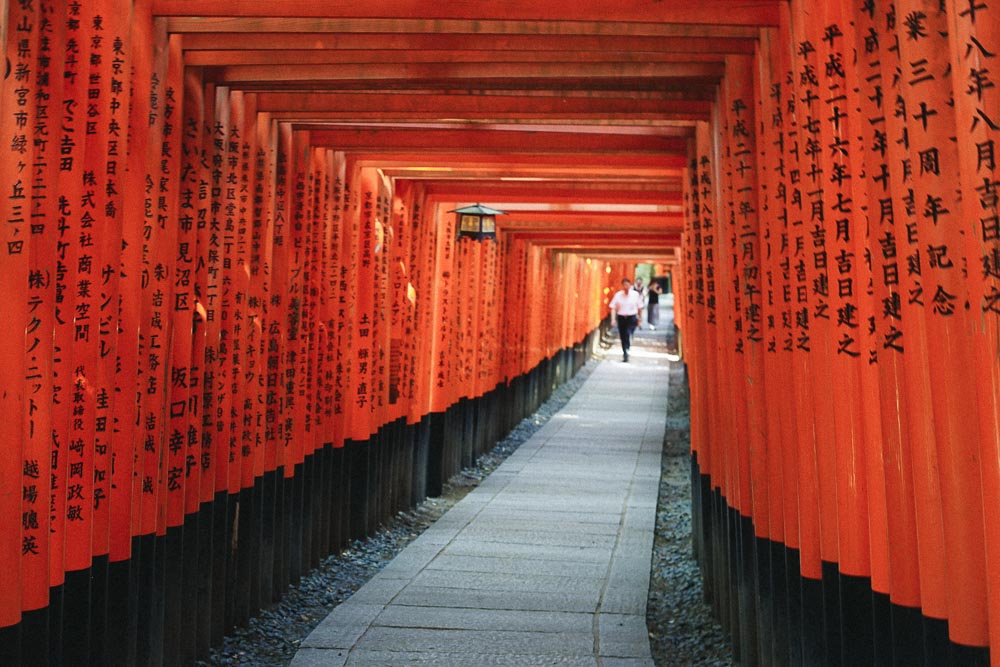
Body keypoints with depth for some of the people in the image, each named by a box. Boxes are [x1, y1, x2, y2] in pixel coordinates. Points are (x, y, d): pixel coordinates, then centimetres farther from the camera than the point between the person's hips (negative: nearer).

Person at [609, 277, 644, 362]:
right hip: (621, 318, 2)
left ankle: (626, 354, -20)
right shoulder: (618, 295, -2)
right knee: (623, 337, 8)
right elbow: (613, 307, -4)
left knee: (628, 334, -21)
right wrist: (613, 319, -15)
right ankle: (625, 354, 23)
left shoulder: (636, 294, -1)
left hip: (632, 318, -2)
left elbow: (639, 307, 7)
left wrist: (639, 320, 9)